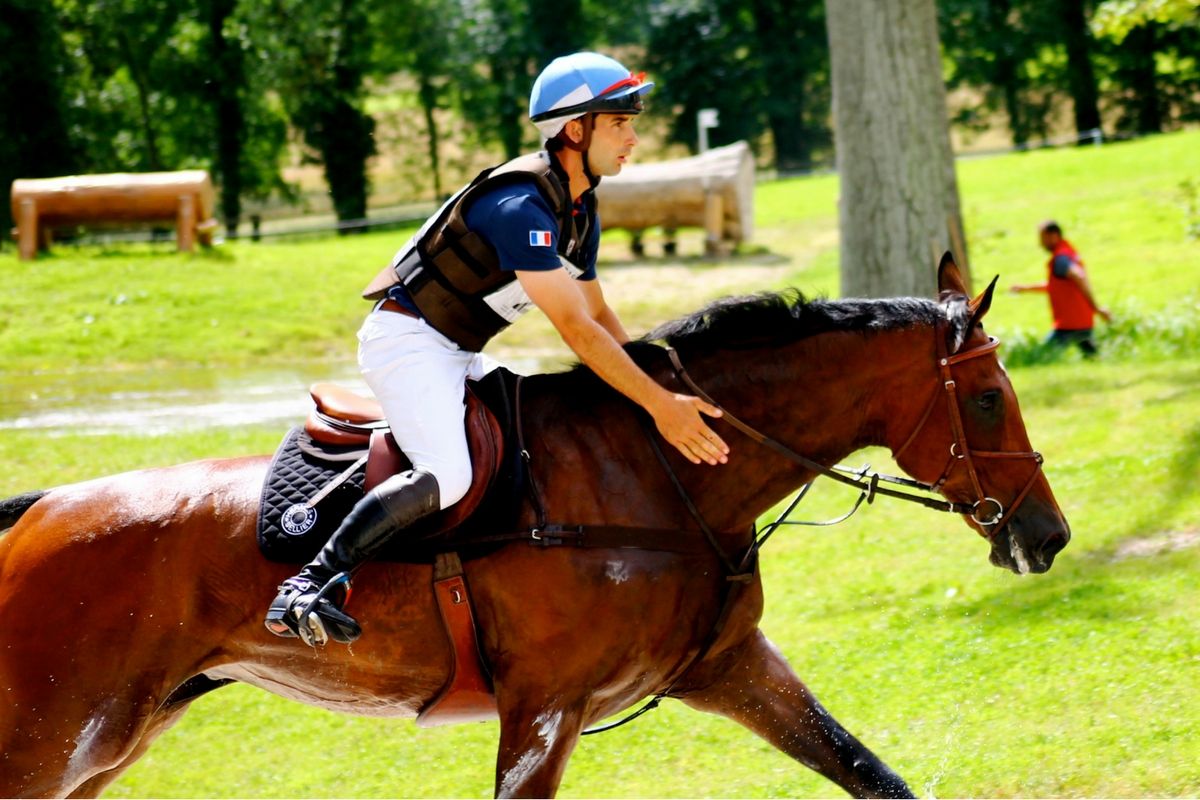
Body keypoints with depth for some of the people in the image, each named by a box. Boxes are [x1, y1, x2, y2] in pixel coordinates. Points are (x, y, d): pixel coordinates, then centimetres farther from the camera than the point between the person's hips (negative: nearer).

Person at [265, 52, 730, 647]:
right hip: (406, 339, -11)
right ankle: (306, 587, -31)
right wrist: (659, 404, -27)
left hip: (460, 354, 11)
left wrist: (662, 385, 6)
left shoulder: (579, 211, 8)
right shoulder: (522, 206, -24)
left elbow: (600, 319, 16)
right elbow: (575, 329, -26)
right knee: (447, 475, -29)